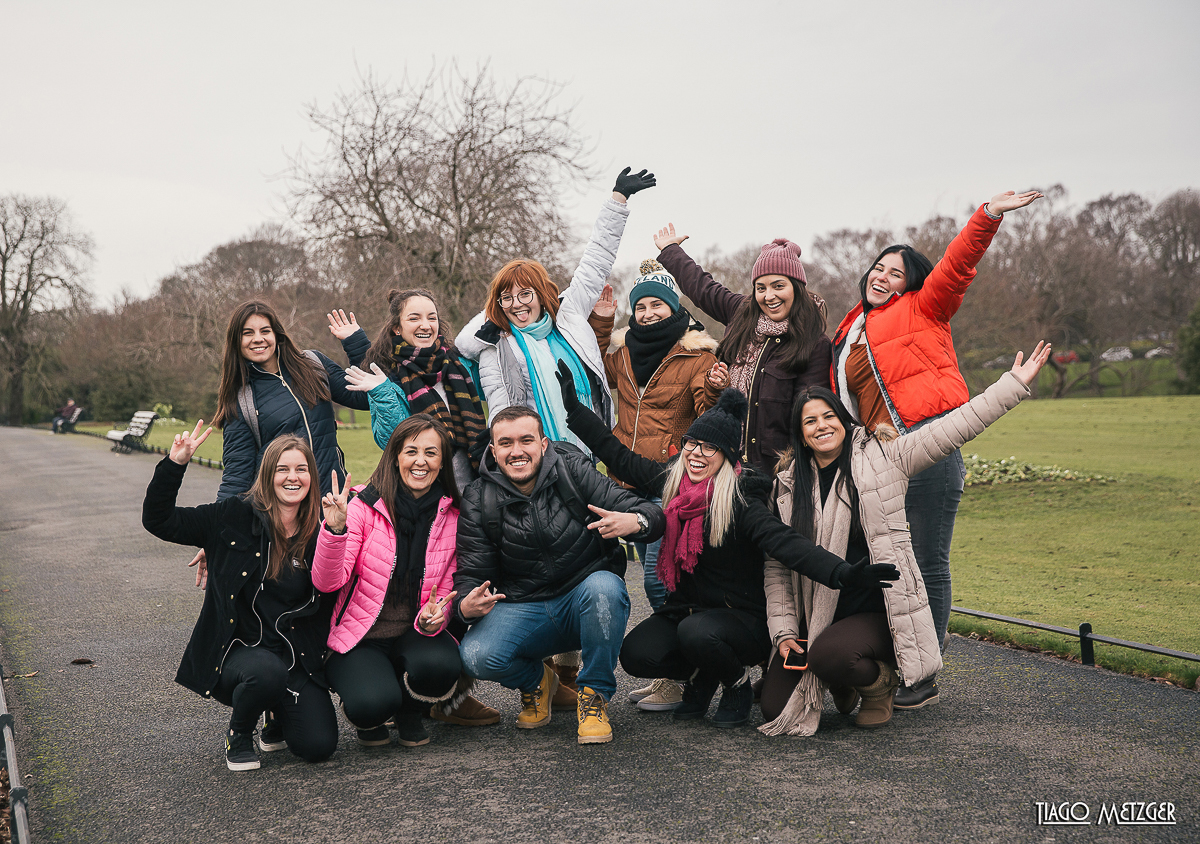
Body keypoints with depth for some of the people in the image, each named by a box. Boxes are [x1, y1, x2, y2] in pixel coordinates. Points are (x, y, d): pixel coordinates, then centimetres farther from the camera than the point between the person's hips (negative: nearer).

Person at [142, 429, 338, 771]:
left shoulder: (318, 533, 2)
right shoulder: (236, 517, -3)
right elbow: (159, 521, -3)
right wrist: (174, 464, -15)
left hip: (297, 658, 2)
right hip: (237, 650, -2)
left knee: (319, 746, -15)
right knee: (268, 672, -37)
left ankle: (280, 713, 23)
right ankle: (239, 733, -2)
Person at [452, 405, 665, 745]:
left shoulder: (573, 471, -7)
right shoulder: (479, 501, -1)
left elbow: (652, 513, -11)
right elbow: (472, 573, -1)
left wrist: (634, 521, -37)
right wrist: (466, 605, -26)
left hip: (585, 602, -1)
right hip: (521, 609, 2)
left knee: (603, 587, -36)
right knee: (476, 657, -26)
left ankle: (594, 694, -10)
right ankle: (535, 680, 12)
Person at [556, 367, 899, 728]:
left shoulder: (740, 500, -16)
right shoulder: (671, 480, 1)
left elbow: (784, 541, -29)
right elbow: (619, 456, 12)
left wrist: (843, 573, -45)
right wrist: (574, 408, 12)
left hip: (741, 616, -5)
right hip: (684, 609, 5)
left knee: (695, 633, -35)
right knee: (635, 655, -20)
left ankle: (738, 684, -1)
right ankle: (700, 675, 13)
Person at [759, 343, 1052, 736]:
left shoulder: (882, 457, -1)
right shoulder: (790, 483, 6)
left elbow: (956, 427, -5)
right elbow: (777, 564, 7)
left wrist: (1015, 382, -10)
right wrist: (783, 631, -1)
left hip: (879, 611, -3)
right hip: (815, 616, 4)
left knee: (829, 653, -34)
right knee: (774, 708, -9)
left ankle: (879, 681, 3)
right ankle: (844, 681, 23)